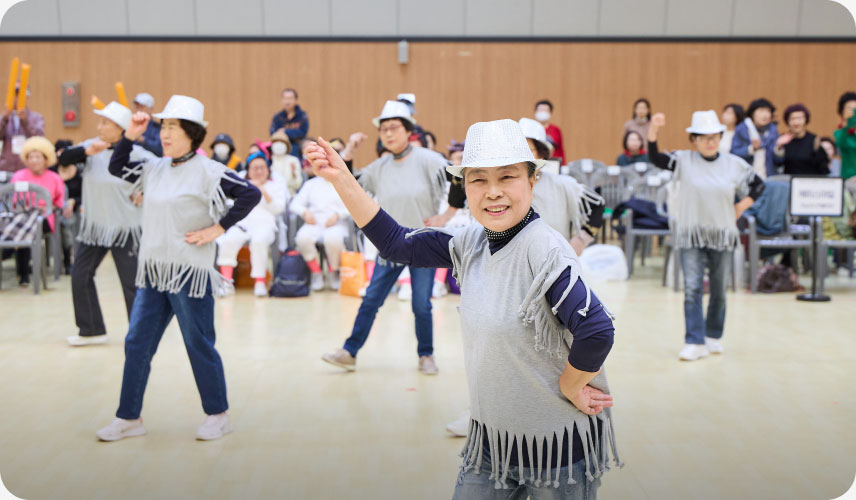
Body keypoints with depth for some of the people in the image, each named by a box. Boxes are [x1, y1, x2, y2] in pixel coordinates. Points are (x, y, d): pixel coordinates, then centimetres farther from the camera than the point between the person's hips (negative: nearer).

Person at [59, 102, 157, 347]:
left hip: (125, 227, -5)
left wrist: (144, 193, -11)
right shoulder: (92, 146, 1)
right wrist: (87, 151, -28)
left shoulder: (135, 154, -12)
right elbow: (63, 158, -11)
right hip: (94, 225, 5)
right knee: (80, 275, 7)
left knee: (131, 281, 1)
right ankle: (91, 330, 20)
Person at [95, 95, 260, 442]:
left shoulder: (207, 171, -10)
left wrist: (219, 228, -15)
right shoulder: (156, 169, 10)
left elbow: (251, 194, -15)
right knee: (137, 343, 9)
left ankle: (218, 416, 19)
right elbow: (116, 169, 23)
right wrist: (130, 136, 9)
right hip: (153, 271, 7)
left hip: (189, 271, -7)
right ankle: (128, 418, 21)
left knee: (199, 345, 3)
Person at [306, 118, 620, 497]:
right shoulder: (471, 243, -1)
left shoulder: (544, 250, -22)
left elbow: (596, 331, -29)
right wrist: (340, 178, -2)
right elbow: (397, 244, 3)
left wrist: (568, 388, -14)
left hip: (560, 445, -6)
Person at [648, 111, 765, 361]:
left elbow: (758, 185, 16)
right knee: (692, 288, -9)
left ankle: (713, 336, 28)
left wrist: (740, 207, 3)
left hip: (722, 235, 2)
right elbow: (656, 158, -14)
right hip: (691, 235, -2)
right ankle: (695, 343, -7)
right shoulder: (684, 160, -1)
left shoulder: (735, 164, 4)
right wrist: (653, 129, -29)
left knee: (719, 290, 11)